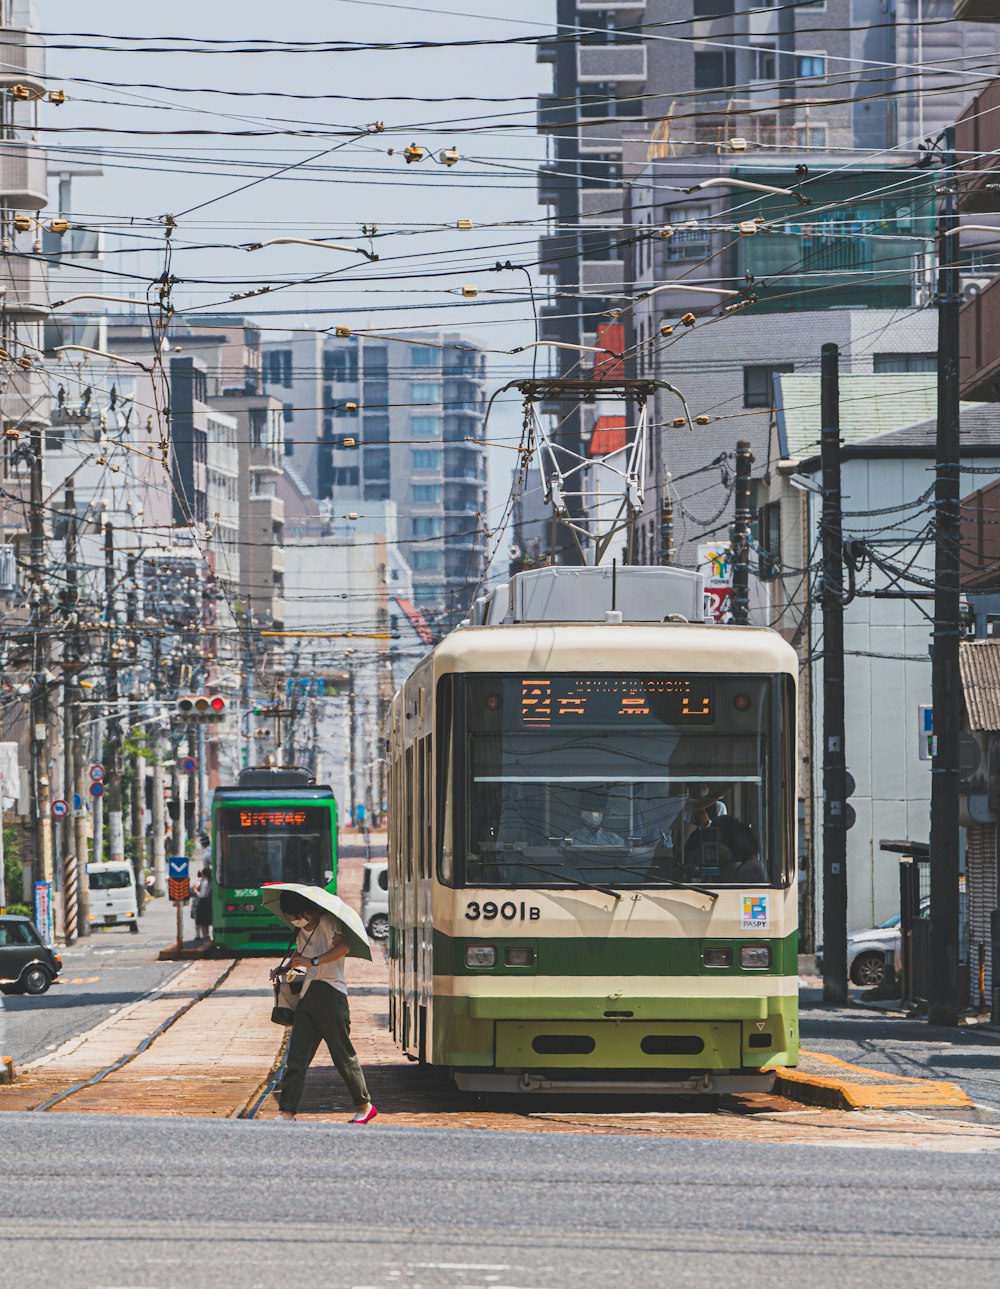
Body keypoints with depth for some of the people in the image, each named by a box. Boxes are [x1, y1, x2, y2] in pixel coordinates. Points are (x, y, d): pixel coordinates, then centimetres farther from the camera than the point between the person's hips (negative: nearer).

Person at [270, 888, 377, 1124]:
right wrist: (284, 969, 17)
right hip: (307, 996, 7)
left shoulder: (328, 922, -7)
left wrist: (313, 961, -28)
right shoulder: (302, 932, 17)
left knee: (343, 1054, 0)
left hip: (330, 993, -7)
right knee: (296, 1056, -2)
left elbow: (343, 946, -23)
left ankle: (364, 1106, 14)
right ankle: (286, 1112, -5)